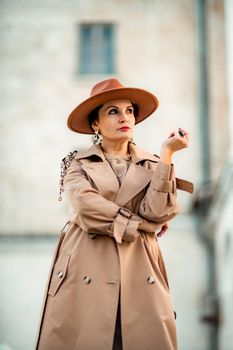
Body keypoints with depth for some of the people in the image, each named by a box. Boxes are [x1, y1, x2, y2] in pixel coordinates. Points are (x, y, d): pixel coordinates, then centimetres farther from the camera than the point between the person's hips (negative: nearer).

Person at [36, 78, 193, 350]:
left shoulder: (152, 165, 12)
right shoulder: (78, 163, 8)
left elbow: (156, 214, -5)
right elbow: (86, 206, -10)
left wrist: (167, 154, -7)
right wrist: (137, 225, -6)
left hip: (139, 274, 2)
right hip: (85, 272, -1)